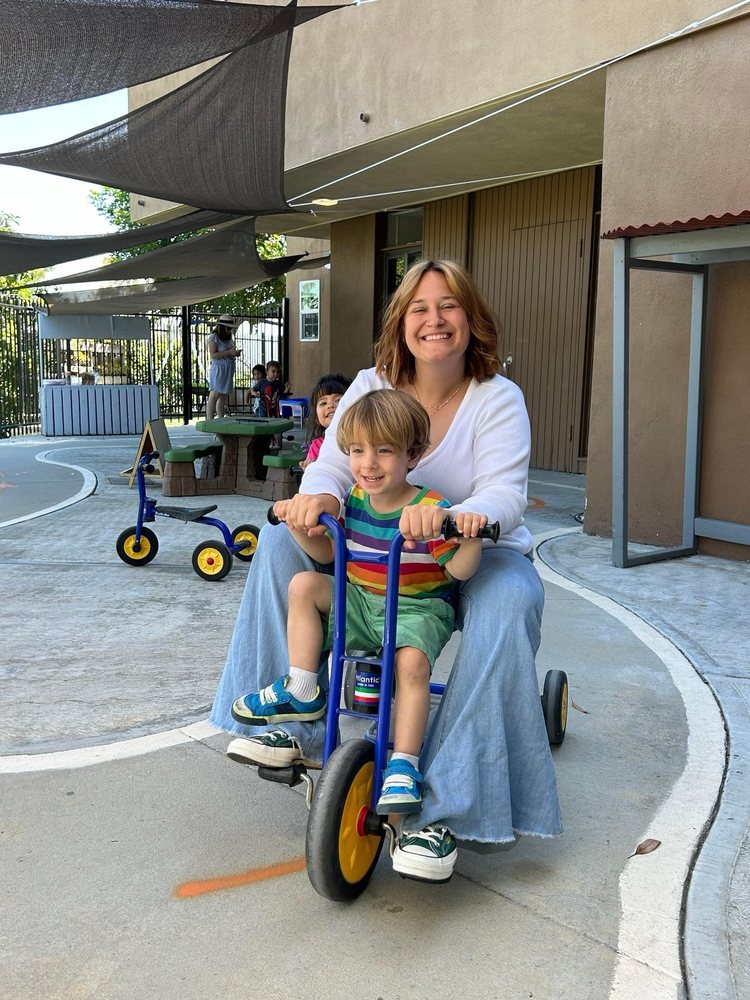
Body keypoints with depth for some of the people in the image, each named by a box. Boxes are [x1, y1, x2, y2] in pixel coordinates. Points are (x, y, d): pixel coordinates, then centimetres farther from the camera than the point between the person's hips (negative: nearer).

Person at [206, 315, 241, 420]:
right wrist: (229, 352, -18)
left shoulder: (229, 338, 17)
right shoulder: (214, 337, -5)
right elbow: (213, 355, -15)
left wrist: (236, 353, 6)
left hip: (229, 369, 8)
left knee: (224, 396, 7)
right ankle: (209, 421, -13)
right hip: (218, 368, -8)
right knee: (214, 395, -12)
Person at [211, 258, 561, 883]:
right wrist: (316, 497, -34)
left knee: (507, 605, -37)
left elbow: (505, 494, -24)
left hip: (477, 554, -3)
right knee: (282, 539, -16)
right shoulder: (372, 386, -1)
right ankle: (290, 722, -10)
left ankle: (442, 809, -31)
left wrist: (448, 517, -47)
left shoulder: (497, 398, -11)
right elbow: (333, 467, -8)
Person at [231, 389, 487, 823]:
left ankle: (403, 766, -19)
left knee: (412, 662, -33)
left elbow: (459, 570, -17)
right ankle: (301, 693, -2)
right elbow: (325, 551, 9)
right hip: (360, 601, 6)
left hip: (418, 608, -6)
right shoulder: (354, 501, -1)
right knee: (305, 585, -10)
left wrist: (471, 537, -37)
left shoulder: (431, 510, -17)